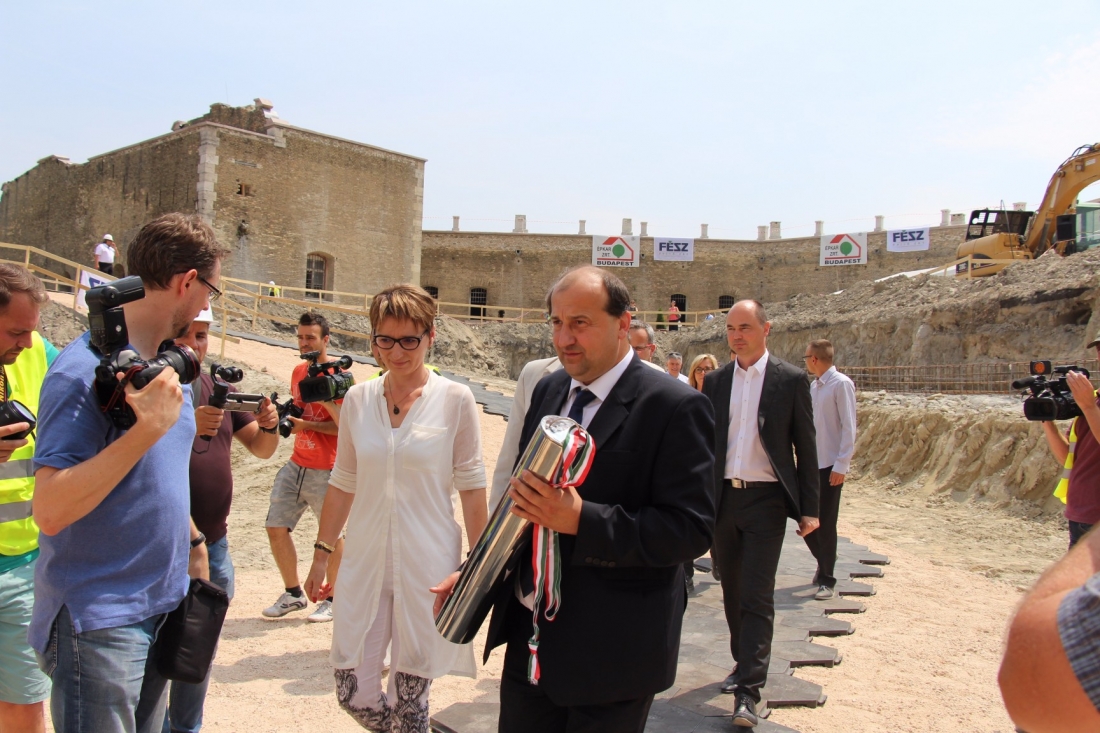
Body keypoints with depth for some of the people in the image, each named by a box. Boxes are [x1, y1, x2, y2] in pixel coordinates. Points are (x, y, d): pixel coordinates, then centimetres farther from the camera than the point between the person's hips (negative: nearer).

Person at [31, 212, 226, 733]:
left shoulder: (169, 366, 7)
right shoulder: (86, 370, -19)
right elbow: (50, 510, -26)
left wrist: (193, 543, 15)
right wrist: (149, 427, -30)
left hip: (163, 607, 8)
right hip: (97, 624, -8)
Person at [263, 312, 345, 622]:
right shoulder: (298, 372, 12)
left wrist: (308, 425, -23)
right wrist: (287, 417, 4)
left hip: (326, 471, -7)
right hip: (296, 465, 7)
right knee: (276, 527, 5)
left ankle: (332, 599, 19)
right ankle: (294, 594, 21)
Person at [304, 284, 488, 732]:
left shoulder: (455, 399, -7)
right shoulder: (358, 399, 3)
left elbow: (471, 486, -3)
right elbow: (343, 483, 11)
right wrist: (322, 553, 12)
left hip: (427, 567, -3)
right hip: (365, 562, 3)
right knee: (354, 695, 8)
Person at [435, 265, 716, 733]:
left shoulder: (673, 408, -15)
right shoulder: (548, 390, 7)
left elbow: (692, 527, -20)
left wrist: (581, 519, -28)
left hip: (608, 652, -6)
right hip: (529, 635, 6)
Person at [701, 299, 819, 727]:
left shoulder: (790, 380, -3)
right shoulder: (715, 382, 7)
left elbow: (805, 447, -2)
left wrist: (808, 509, -5)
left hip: (765, 499, -4)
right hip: (722, 498, 4)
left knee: (757, 596, -6)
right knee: (732, 592, 15)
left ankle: (749, 692, -3)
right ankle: (743, 663, 33)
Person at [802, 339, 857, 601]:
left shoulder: (841, 384, -12)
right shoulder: (813, 386, 10)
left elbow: (849, 427, -15)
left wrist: (841, 465, -18)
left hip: (830, 465, -7)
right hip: (810, 462, 7)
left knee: (825, 523, 1)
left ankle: (827, 580, 14)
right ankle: (824, 565, 33)